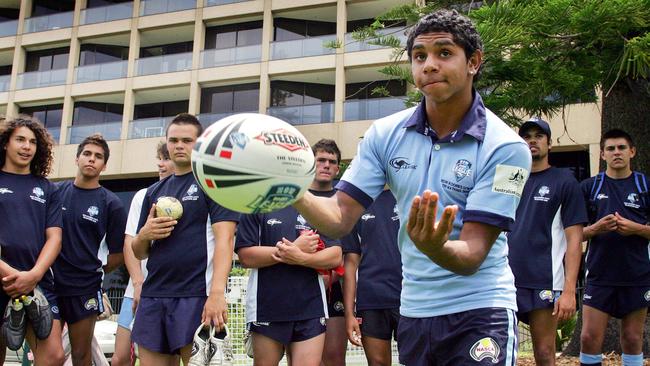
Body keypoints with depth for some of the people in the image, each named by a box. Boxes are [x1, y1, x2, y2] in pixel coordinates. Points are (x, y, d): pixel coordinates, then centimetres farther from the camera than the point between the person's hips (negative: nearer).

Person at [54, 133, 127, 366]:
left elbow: (118, 253, 1)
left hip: (83, 290, -2)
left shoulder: (111, 203, -4)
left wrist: (94, 272, 6)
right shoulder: (55, 191, 4)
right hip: (48, 284, 2)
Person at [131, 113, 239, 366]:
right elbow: (139, 253, 21)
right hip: (152, 296, 6)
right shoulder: (154, 192, 18)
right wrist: (144, 235, -3)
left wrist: (217, 293, -24)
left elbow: (224, 239, -11)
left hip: (196, 296, -5)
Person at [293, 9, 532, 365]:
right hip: (413, 311, 4)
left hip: (478, 312, -4)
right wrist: (294, 191, -27)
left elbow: (472, 256, -19)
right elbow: (340, 217, -7)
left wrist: (434, 247, -41)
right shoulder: (385, 133, -4)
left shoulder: (505, 147, -16)